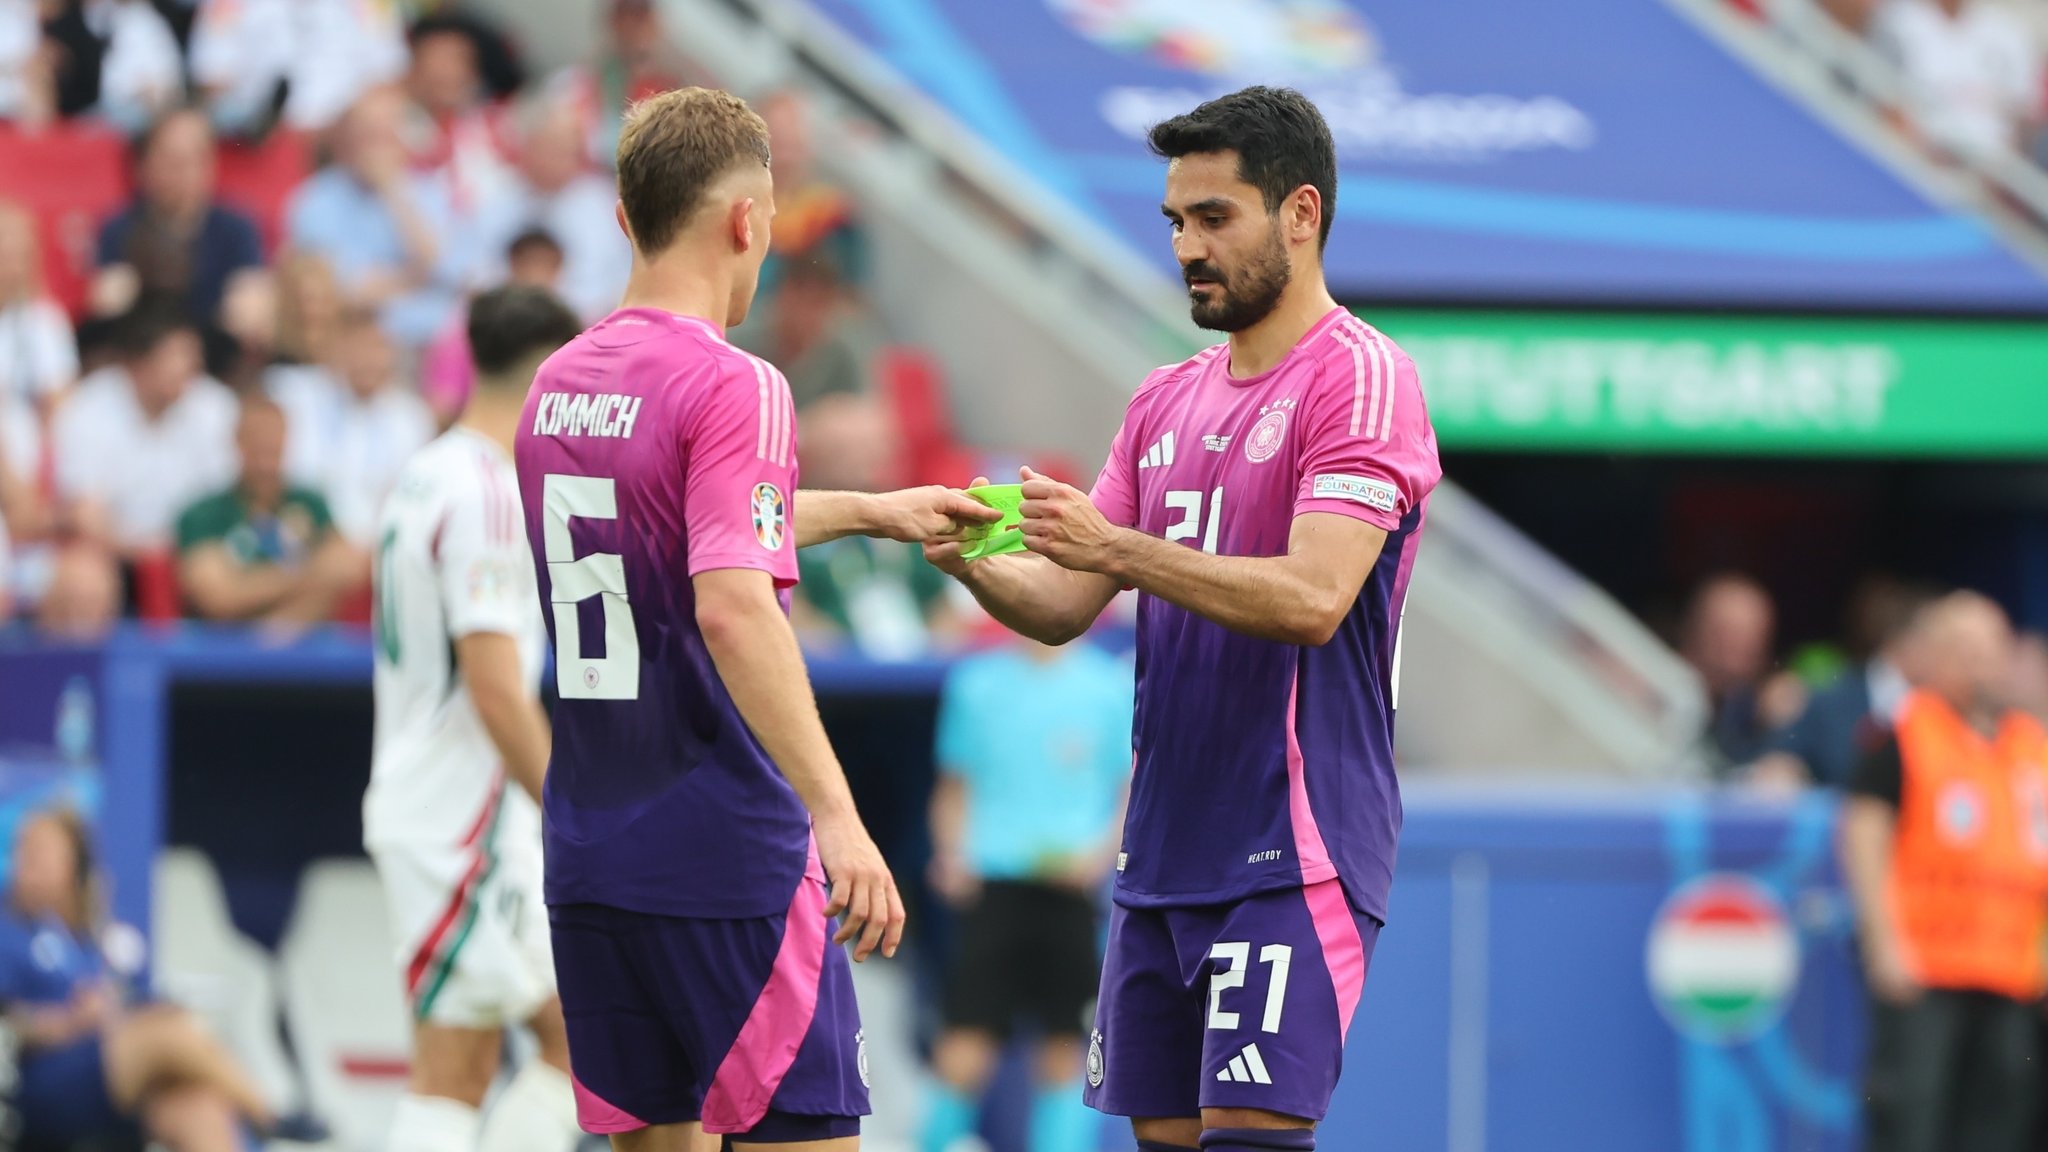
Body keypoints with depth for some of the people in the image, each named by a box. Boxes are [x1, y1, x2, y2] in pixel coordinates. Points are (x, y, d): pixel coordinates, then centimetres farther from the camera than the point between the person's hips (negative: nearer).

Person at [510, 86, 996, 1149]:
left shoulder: (559, 384, 11)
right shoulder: (732, 389, -13)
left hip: (589, 854, 7)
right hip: (727, 861, -7)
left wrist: (867, 511, 39)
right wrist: (837, 816, -28)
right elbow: (733, 608, -25)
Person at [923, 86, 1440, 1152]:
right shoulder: (1166, 402, 16)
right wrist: (975, 564, -8)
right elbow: (1064, 608, 13)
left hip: (1290, 854, -8)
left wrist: (1117, 549, -26)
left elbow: (1311, 599, -21)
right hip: (1160, 853, 8)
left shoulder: (1361, 379, -8)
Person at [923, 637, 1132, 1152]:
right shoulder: (977, 684, 7)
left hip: (1071, 890, 0)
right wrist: (951, 854, -1)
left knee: (1066, 1051, 0)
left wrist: (1102, 852, -8)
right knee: (965, 1050, -8)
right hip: (992, 882, 0)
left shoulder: (1110, 687, 3)